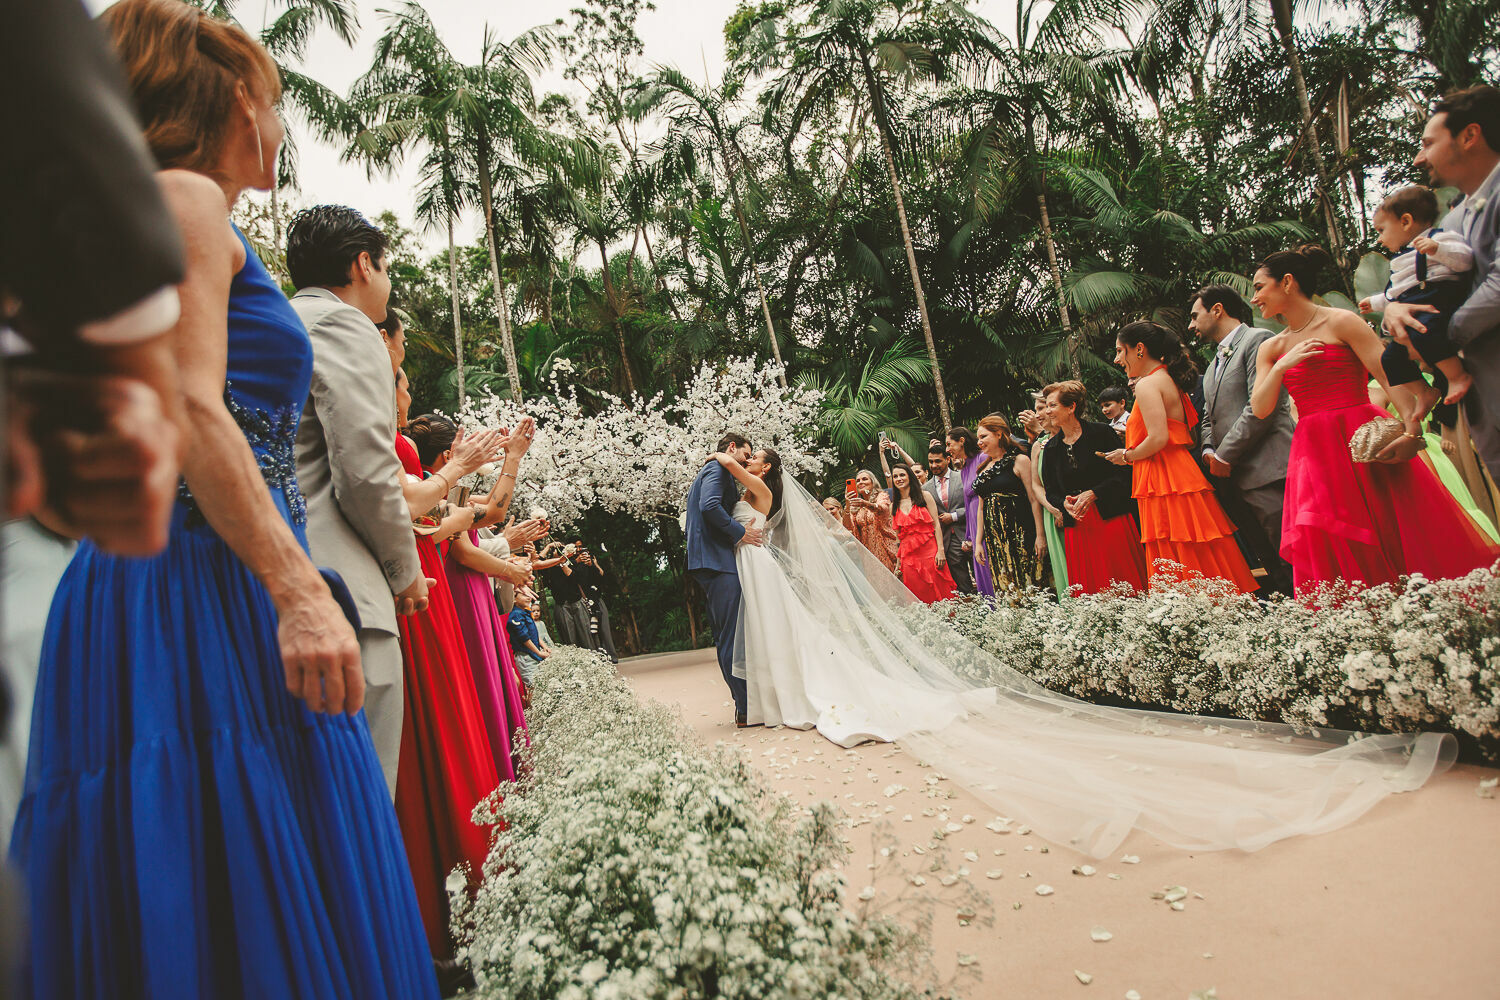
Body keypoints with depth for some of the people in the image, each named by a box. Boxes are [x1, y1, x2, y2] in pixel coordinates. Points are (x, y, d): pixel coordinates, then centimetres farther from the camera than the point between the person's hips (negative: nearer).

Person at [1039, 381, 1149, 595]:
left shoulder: (1101, 432, -1)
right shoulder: (1050, 448, 10)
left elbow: (1124, 473, -5)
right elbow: (1051, 492, 14)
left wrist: (1093, 494, -16)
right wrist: (1064, 503, -8)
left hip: (1112, 520, -3)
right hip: (1077, 526, 3)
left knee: (1125, 584, -5)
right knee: (1090, 589, 1)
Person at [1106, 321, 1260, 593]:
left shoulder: (1148, 384, -10)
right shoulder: (1170, 381, 18)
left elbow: (1158, 438, -21)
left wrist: (1127, 455, -5)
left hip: (1165, 486, -10)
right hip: (1182, 476, 10)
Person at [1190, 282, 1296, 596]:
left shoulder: (1258, 340, -3)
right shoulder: (1214, 364, 25)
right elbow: (1209, 417, 26)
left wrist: (1224, 456, -11)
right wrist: (1208, 450, 5)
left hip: (1266, 474, -9)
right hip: (1233, 480, 9)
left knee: (1292, 563, -11)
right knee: (1273, 568, 7)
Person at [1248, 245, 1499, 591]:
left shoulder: (1340, 322, -3)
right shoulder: (1271, 348, 12)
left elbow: (1391, 375, -11)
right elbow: (1260, 408, 6)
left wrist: (1412, 430, -24)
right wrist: (1282, 367, -10)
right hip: (1314, 455, 4)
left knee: (1406, 541, -4)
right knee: (1334, 558, -2)